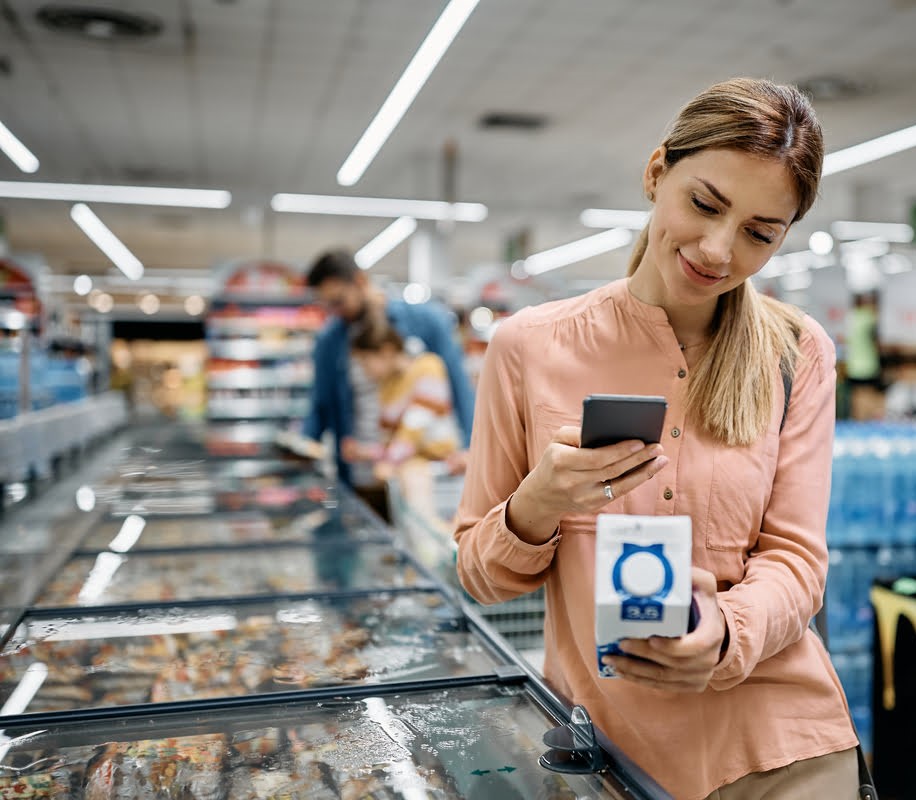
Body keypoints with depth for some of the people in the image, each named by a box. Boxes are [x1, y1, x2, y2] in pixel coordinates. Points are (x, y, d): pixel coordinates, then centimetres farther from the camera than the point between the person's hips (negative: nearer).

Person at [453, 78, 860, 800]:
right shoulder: (530, 346, -9)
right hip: (599, 735, 0)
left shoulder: (797, 355, -4)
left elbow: (796, 556, -6)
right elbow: (482, 576, -3)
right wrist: (535, 509, -24)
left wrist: (724, 634, -26)